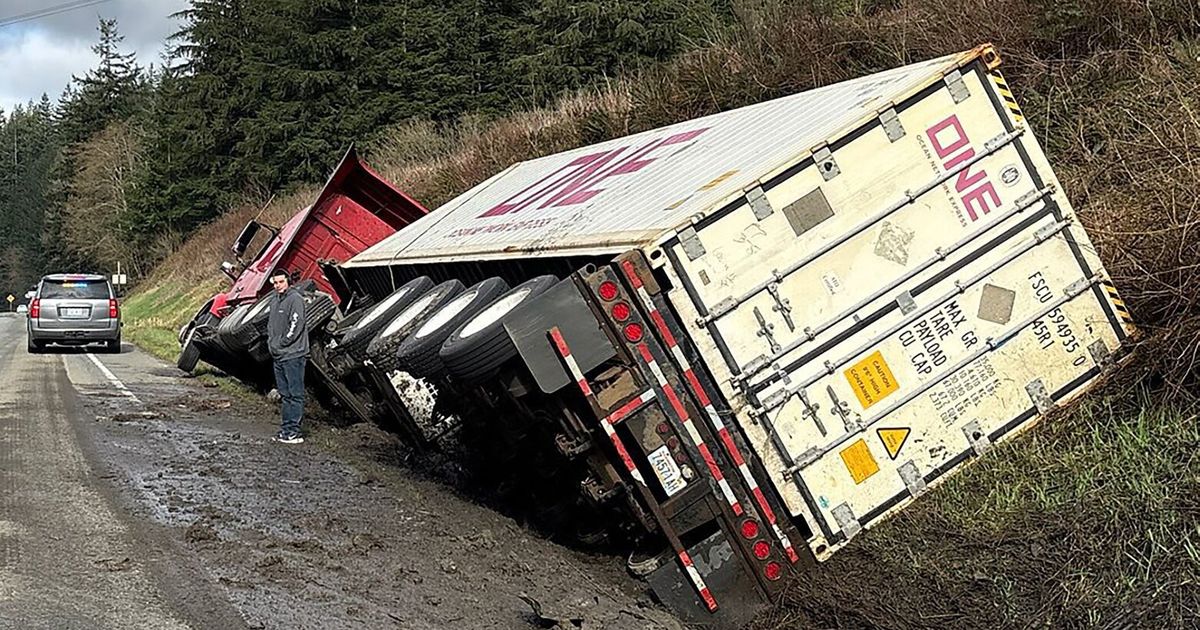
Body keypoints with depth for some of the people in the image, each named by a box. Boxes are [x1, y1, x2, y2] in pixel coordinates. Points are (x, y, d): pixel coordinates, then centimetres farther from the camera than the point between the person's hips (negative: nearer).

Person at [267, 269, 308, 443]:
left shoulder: (295, 299, -11)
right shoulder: (274, 299, 15)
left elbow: (296, 326, -17)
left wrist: (280, 344, -12)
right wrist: (271, 342, 9)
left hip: (293, 355, -9)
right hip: (278, 356, 9)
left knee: (295, 394, -6)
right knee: (285, 394, 13)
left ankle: (293, 431, -7)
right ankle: (285, 429, 18)